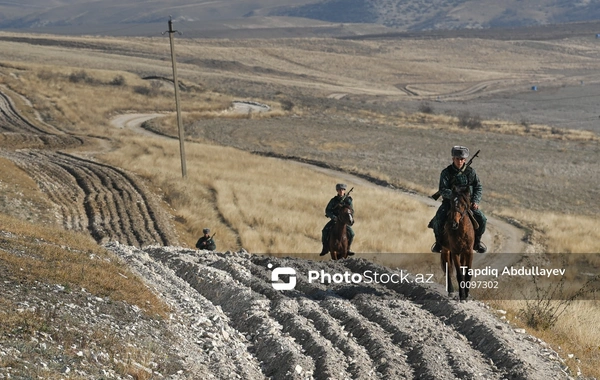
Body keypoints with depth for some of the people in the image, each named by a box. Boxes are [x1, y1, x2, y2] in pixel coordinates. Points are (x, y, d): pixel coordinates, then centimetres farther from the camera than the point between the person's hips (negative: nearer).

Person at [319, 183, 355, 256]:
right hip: (334, 219, 0)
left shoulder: (348, 200, -4)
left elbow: (352, 211, -6)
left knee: (351, 233, -21)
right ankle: (325, 249, -6)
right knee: (325, 231, -22)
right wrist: (333, 216, -22)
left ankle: (347, 249, 0)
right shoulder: (334, 200, -3)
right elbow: (327, 210, -4)